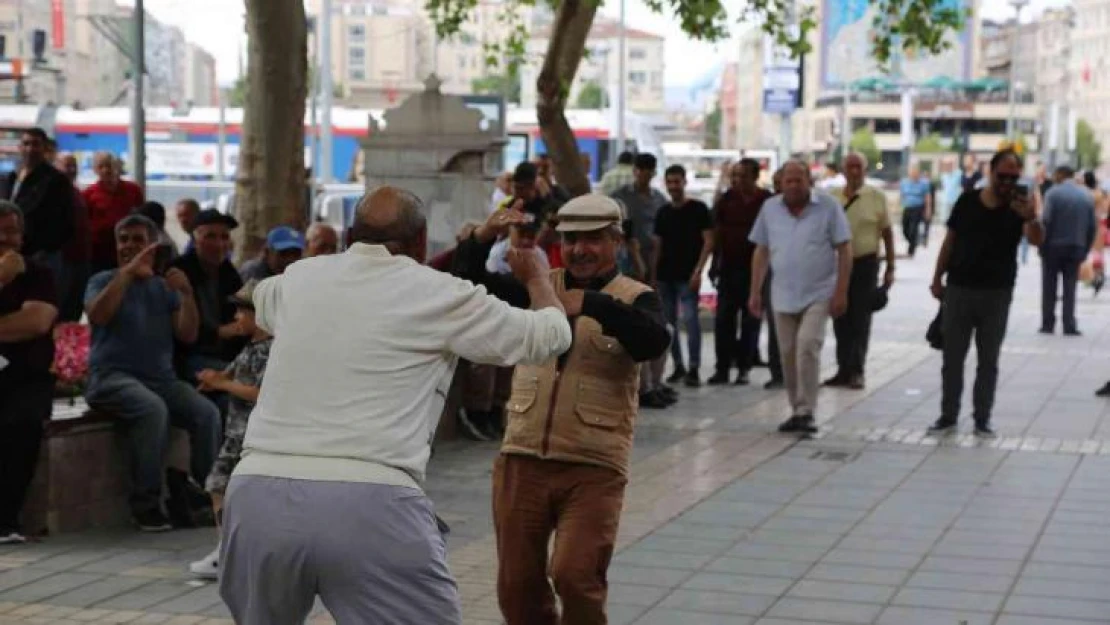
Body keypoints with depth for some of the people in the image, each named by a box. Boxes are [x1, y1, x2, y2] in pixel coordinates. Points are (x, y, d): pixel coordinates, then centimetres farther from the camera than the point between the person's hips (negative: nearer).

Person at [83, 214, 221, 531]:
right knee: (153, 409, -36)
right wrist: (127, 272, -15)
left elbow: (188, 335, 6)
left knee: (207, 413, -25)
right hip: (113, 376, -4)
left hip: (161, 377, 4)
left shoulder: (164, 287, 18)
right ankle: (146, 504, -28)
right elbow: (97, 315, -13)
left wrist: (186, 294, -9)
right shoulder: (103, 281, 10)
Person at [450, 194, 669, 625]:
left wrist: (592, 304, -37)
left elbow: (654, 342, -23)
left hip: (593, 467, -4)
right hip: (522, 459, 4)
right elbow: (470, 281, 1)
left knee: (575, 576, -15)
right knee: (516, 585, 9)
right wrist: (485, 236, -19)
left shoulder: (635, 298, -2)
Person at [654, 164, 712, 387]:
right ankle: (678, 366, 18)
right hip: (665, 275, 5)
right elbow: (657, 245, 16)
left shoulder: (698, 209, -1)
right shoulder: (663, 212, 13)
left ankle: (694, 369, -9)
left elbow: (708, 241, -5)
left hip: (687, 276, -5)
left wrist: (698, 270, -14)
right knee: (668, 321, 8)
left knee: (690, 319, -11)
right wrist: (654, 274, 7)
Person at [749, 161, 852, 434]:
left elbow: (844, 250, -4)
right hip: (783, 295, 4)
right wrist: (755, 292, 8)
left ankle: (806, 412, -13)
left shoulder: (828, 207, -5)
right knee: (788, 354, 8)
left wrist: (841, 292, -10)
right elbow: (761, 252, 11)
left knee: (807, 346, -18)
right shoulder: (770, 208, 6)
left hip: (818, 294, -4)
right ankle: (797, 411, 21)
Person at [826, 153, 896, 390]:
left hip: (865, 263, -3)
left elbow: (887, 232, 0)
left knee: (860, 320, 0)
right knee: (841, 320, 8)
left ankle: (856, 371, 6)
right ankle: (843, 370, 16)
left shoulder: (876, 197, -3)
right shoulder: (833, 198, 5)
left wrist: (890, 267, -3)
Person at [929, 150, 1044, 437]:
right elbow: (950, 241, 7)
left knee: (988, 360, 6)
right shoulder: (967, 202, 1)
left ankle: (982, 419, 13)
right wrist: (937, 278, 4)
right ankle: (948, 416, 15)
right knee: (952, 358, 7)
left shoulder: (1018, 208, -5)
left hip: (996, 294, -1)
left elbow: (1037, 240, -22)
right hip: (959, 289, 1)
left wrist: (1032, 218, -42)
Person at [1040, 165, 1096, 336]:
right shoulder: (1087, 196, 6)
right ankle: (1069, 326, 1)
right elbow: (1093, 226, 4)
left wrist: (1042, 245, -6)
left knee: (1049, 288, 7)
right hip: (1076, 249, 3)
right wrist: (1085, 250, 9)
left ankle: (1048, 324, 8)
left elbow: (1046, 221, -14)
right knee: (1070, 288, 7)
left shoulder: (1054, 193, -7)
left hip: (1053, 246, -3)